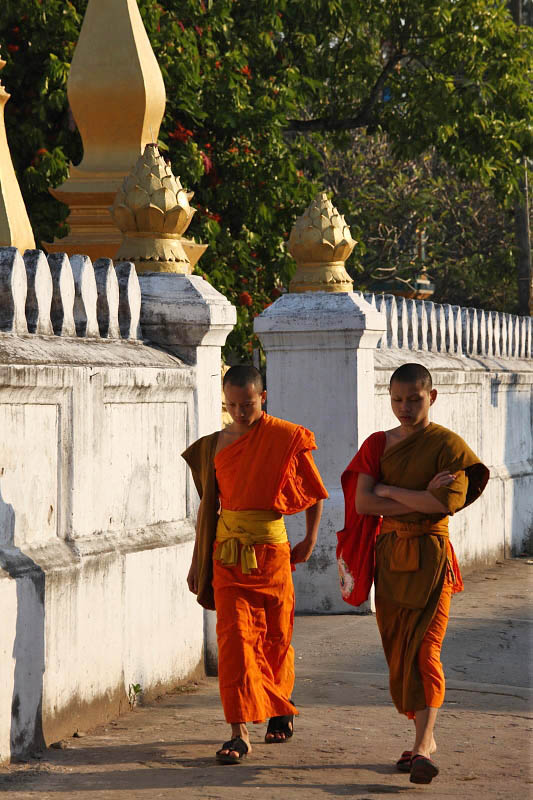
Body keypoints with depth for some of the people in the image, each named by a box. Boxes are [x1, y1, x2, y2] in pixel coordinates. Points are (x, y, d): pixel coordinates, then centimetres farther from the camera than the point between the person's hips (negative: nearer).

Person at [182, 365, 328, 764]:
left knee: (276, 636, 9)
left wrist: (310, 539, 1)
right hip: (227, 552, 1)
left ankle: (280, 707, 36)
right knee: (234, 636, -9)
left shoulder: (287, 438, -3)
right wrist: (197, 561, 13)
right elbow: (208, 505, 12)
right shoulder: (215, 445, 5)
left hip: (271, 548, -1)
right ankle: (239, 732, -11)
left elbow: (316, 492, 8)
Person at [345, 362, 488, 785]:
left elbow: (449, 502, -19)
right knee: (398, 651, 7)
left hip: (430, 554, -5)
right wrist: (420, 500, -13)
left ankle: (423, 748, -19)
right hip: (390, 554, 5)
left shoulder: (448, 444, -4)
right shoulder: (378, 444, 8)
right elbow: (362, 502, -4)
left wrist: (390, 491, -11)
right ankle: (425, 737, 20)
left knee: (424, 648, -13)